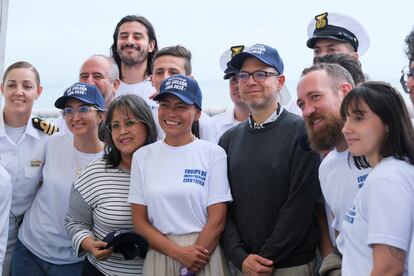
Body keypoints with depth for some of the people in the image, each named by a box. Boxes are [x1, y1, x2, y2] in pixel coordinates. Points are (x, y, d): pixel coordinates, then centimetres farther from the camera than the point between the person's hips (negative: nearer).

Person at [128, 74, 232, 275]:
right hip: (159, 254, 2)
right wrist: (179, 253, -12)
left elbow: (217, 219, -7)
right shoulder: (142, 156, 2)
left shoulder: (213, 153, -4)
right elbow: (140, 222, 0)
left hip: (204, 254, -2)